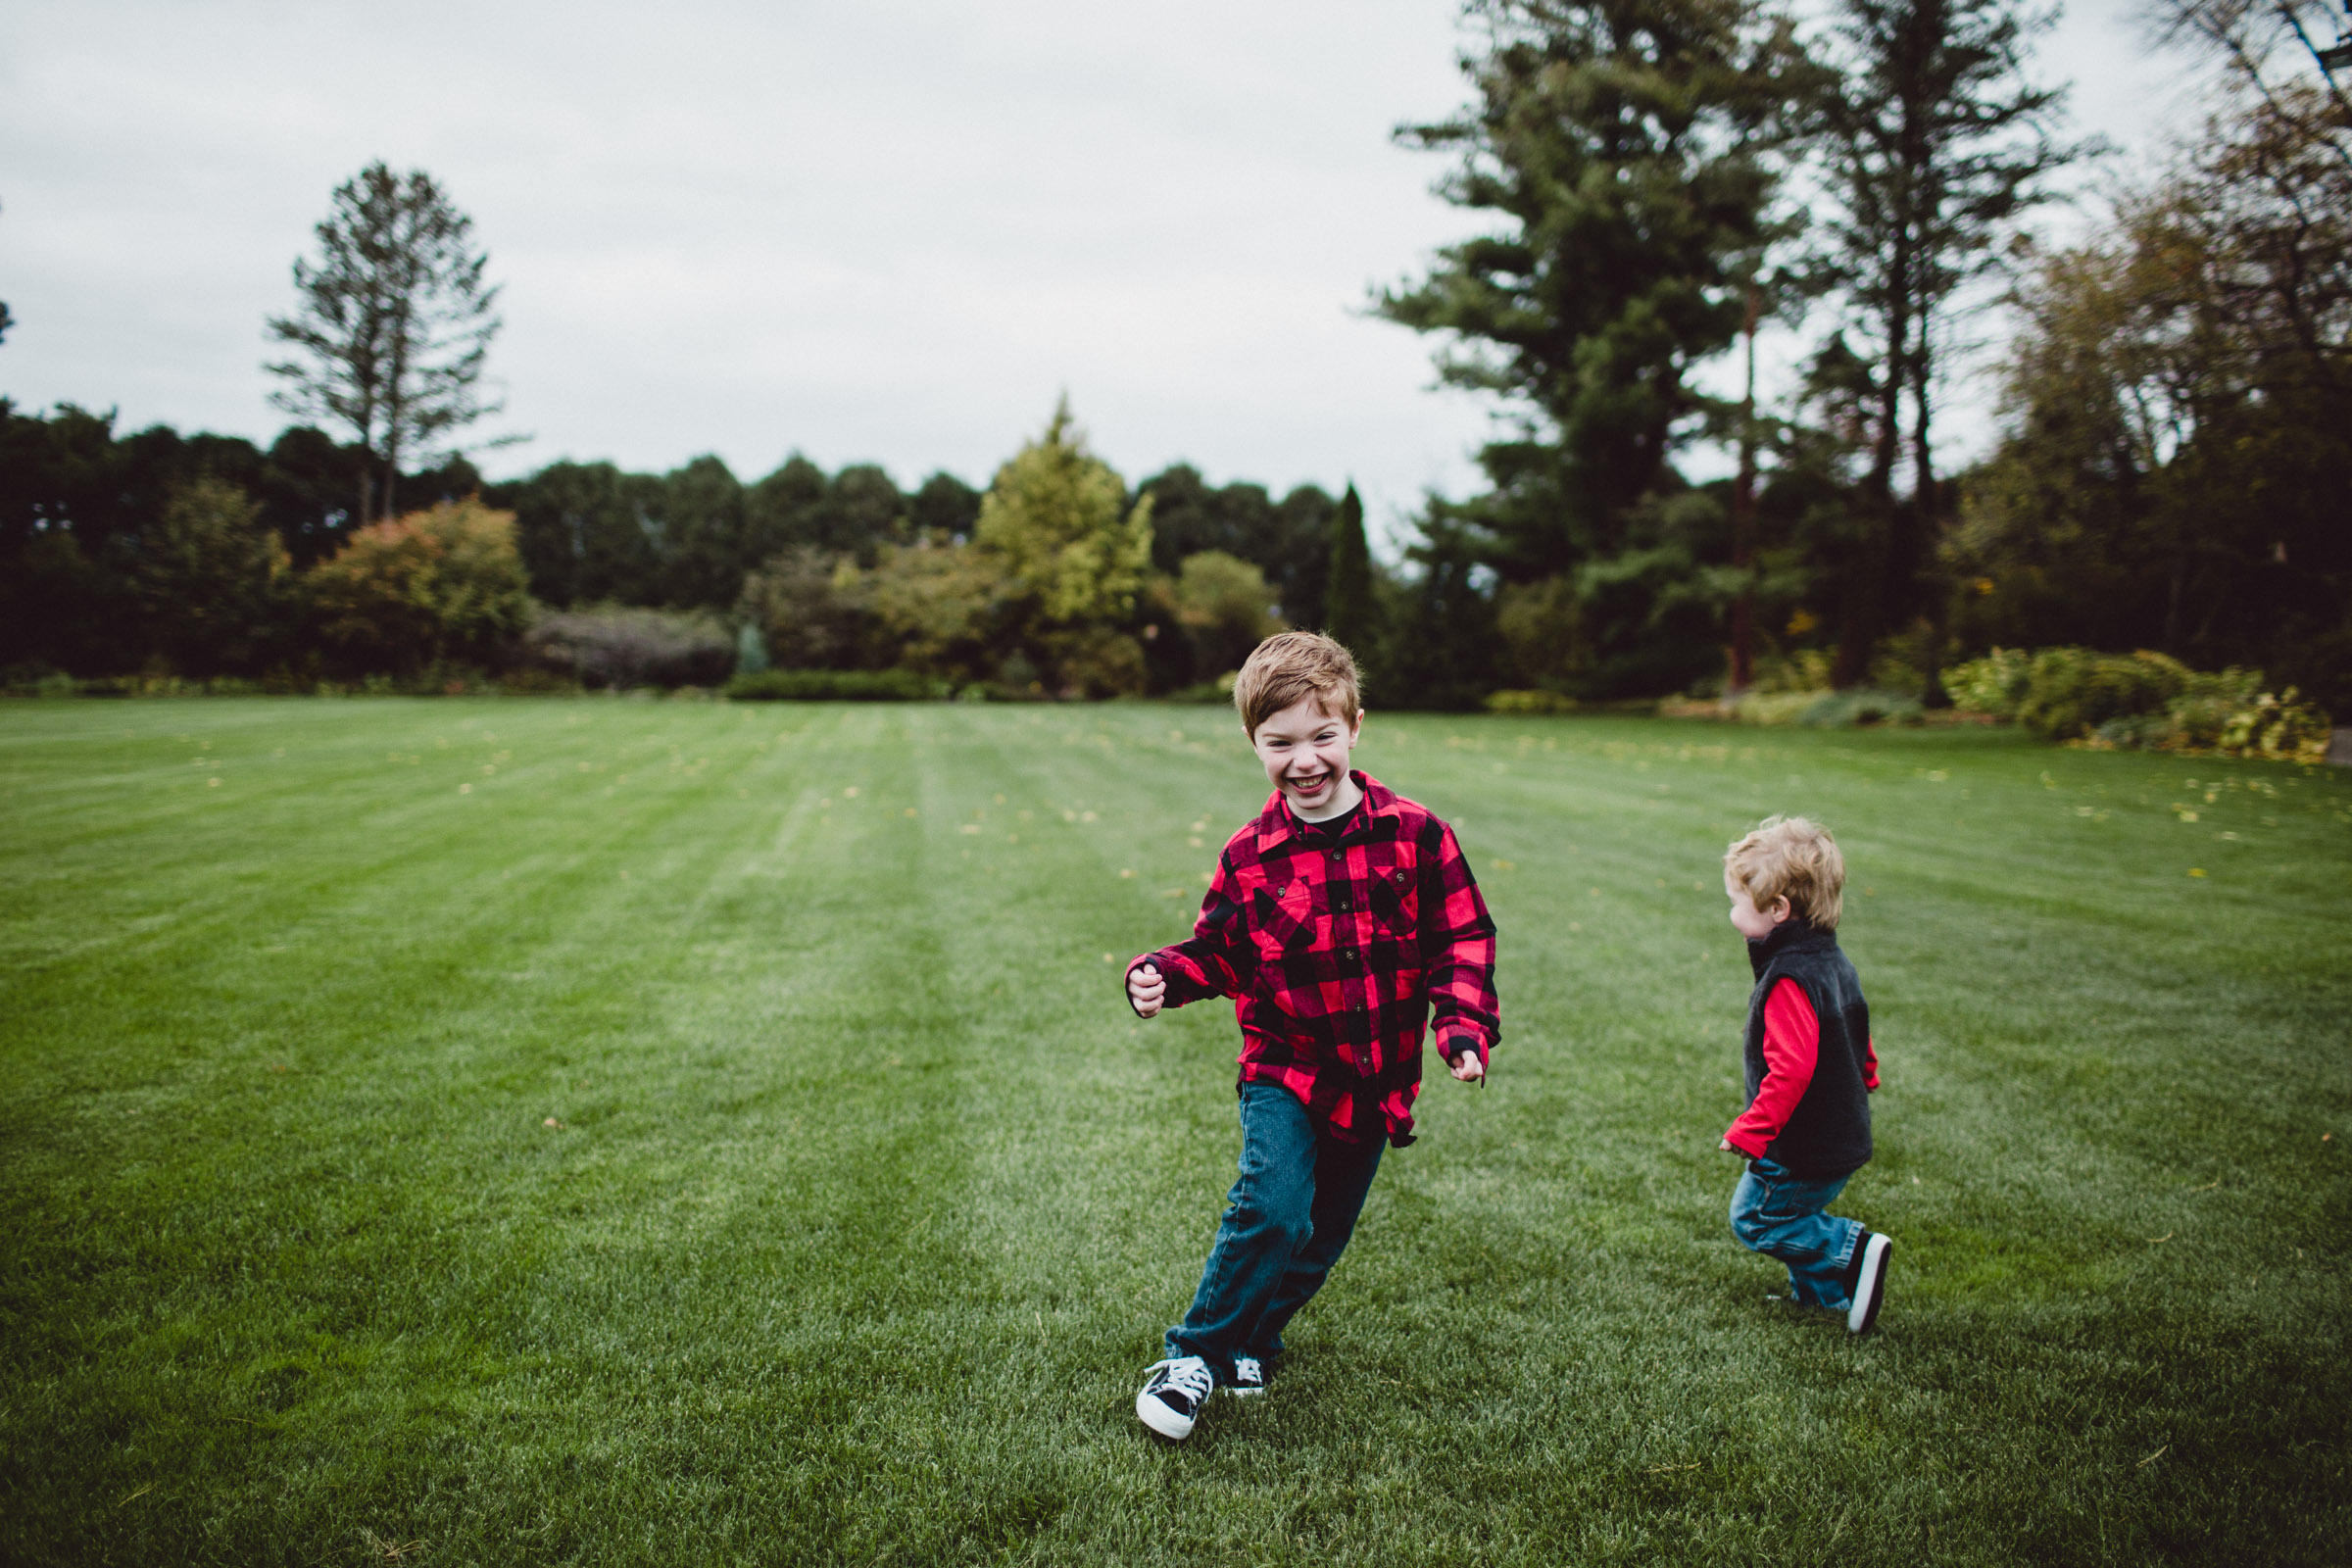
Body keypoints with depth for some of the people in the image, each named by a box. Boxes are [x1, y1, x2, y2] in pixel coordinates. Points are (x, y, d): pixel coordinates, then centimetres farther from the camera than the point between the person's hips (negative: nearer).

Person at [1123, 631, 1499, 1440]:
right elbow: (1217, 949, 4)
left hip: (1375, 1083, 2)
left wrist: (1465, 1025, -15)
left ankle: (1248, 1341, 38)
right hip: (1284, 1073, -2)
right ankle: (1193, 1356, -2)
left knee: (1321, 1236, 13)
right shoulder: (1249, 858, -6)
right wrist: (1161, 976, -15)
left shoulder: (1415, 836, -7)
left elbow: (1462, 939, -2)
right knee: (1273, 1208, -21)